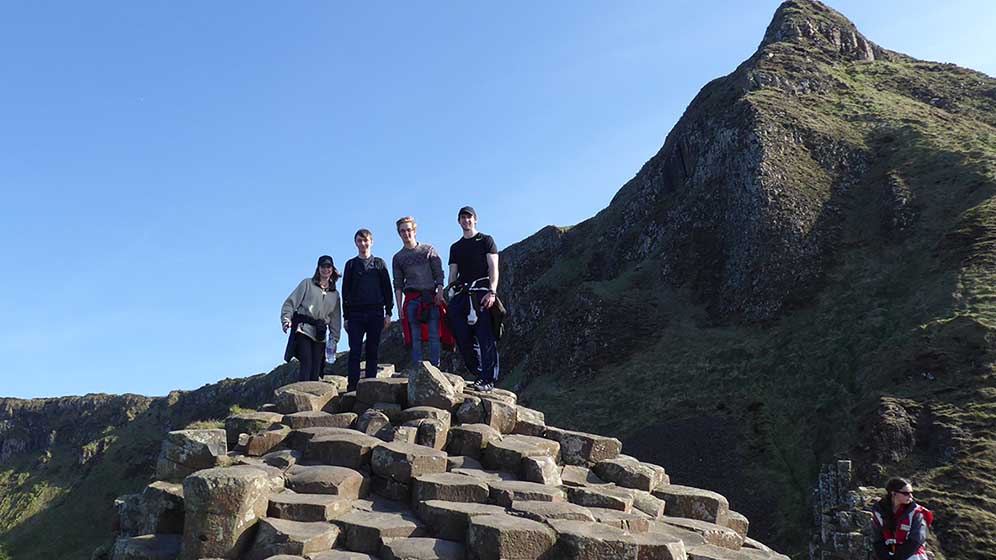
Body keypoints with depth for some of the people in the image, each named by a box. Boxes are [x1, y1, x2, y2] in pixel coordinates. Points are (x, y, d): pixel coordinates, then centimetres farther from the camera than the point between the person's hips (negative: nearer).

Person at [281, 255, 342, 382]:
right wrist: (286, 319, -10)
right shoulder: (307, 284, 10)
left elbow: (335, 319, 22)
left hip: (320, 335, 4)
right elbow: (291, 302, 5)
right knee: (306, 363, -19)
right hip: (303, 329, -4)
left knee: (316, 369, -2)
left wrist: (334, 338, 15)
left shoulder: (335, 294, 20)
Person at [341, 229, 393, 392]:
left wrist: (388, 313, 1)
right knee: (355, 351, -6)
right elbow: (345, 292, 12)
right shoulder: (351, 265, 13)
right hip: (356, 314, 0)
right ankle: (352, 387, -8)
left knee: (372, 351, 1)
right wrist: (346, 317, 5)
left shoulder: (379, 263, 12)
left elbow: (387, 289, 10)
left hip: (375, 313, 0)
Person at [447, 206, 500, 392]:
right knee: (463, 338, -1)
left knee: (486, 338, -12)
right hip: (462, 295, 5)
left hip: (483, 293, -5)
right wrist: (450, 298, 8)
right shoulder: (455, 247, 24)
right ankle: (479, 374, 10)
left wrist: (492, 292, -14)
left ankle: (488, 380, -14)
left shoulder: (486, 240, 10)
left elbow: (493, 268, 0)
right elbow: (453, 275, 20)